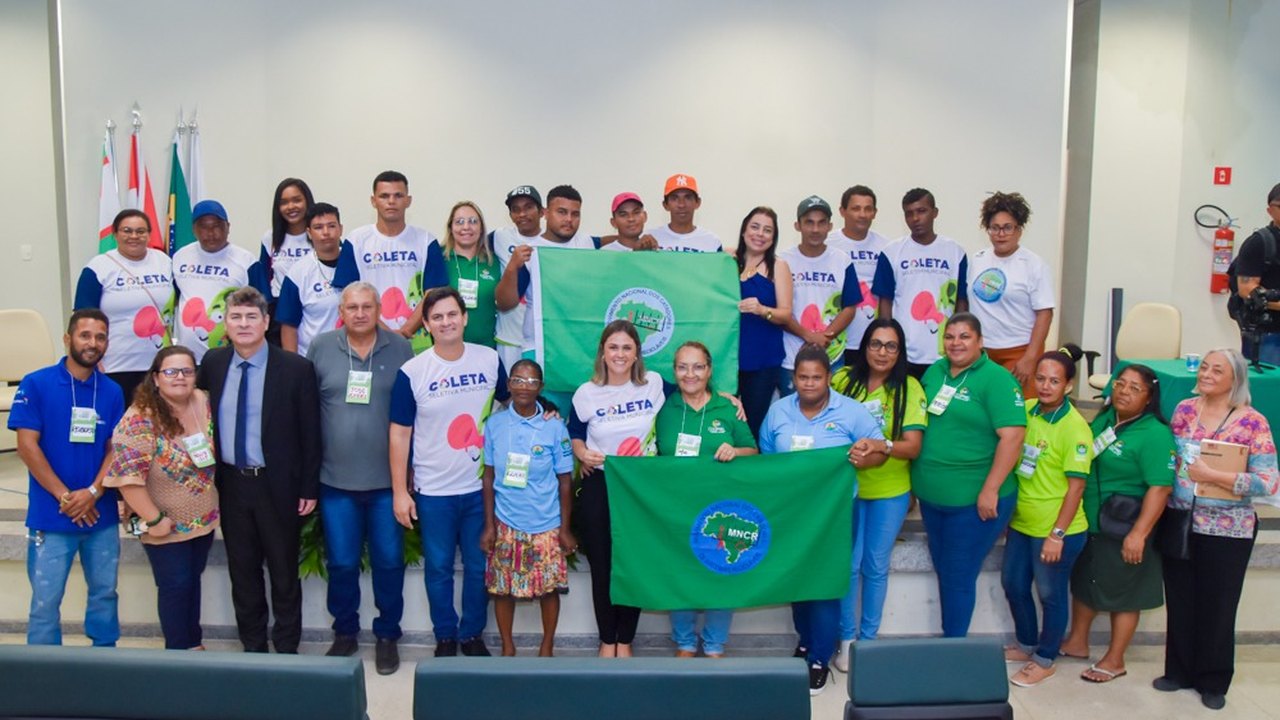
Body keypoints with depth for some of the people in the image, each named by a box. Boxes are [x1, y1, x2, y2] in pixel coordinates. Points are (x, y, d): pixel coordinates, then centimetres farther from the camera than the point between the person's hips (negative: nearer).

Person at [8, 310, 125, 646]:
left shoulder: (112, 391, 3)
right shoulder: (36, 384, -6)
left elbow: (115, 448, 3)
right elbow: (27, 446, -10)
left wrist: (93, 492, -14)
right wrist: (65, 497, -14)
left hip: (102, 515, 3)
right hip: (51, 517, -3)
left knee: (105, 592, 14)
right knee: (45, 600, 4)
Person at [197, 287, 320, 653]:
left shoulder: (296, 368, -10)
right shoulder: (213, 362, 3)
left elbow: (310, 433, -7)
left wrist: (309, 488, -8)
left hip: (278, 485, -4)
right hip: (230, 483, 4)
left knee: (284, 571, 9)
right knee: (242, 571, 14)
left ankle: (286, 647, 24)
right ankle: (252, 646, 29)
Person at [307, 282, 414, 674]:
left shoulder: (400, 348, -1)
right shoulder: (321, 347, 1)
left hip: (387, 479, 0)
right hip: (336, 480, 1)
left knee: (389, 562, 7)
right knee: (341, 564, 10)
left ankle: (387, 635, 24)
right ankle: (344, 633, 28)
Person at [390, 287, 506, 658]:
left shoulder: (490, 359, -2)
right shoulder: (411, 372, -8)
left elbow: (508, 402, 15)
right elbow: (400, 433, -5)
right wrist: (400, 491, -6)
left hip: (481, 486, 2)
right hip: (433, 491, -2)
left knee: (479, 566, 12)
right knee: (438, 568, 11)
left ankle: (473, 635, 30)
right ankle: (445, 637, 29)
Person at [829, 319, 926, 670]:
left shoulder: (909, 387, -8)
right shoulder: (843, 379, -6)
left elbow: (913, 446, -13)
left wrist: (883, 447, -32)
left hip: (890, 492, 0)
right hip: (846, 487, 0)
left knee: (876, 567, 10)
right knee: (848, 564, 2)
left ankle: (869, 637, 25)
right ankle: (847, 638, 18)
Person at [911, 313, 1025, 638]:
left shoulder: (996, 379, -13)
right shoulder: (935, 370, 7)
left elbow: (1012, 436, -19)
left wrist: (990, 491, -21)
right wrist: (918, 481, 12)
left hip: (974, 500, -6)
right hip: (931, 495, 7)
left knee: (958, 578, 3)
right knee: (943, 572, 17)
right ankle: (948, 640, 31)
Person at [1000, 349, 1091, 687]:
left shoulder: (1075, 427, -18)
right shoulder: (1025, 411, 0)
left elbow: (1076, 485, -17)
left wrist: (1057, 534, -18)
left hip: (1056, 530, -7)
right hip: (1021, 522, 7)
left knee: (1051, 595, 10)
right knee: (1013, 584, 19)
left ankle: (1045, 660, 29)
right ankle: (1026, 644, 41)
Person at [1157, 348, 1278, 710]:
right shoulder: (1184, 409, 2)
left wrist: (1212, 475, -19)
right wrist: (1178, 470, -4)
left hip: (1227, 530, -3)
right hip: (1180, 522, 3)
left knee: (1217, 605, 9)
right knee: (1179, 600, 11)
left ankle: (1213, 681, 25)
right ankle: (1179, 670, 28)